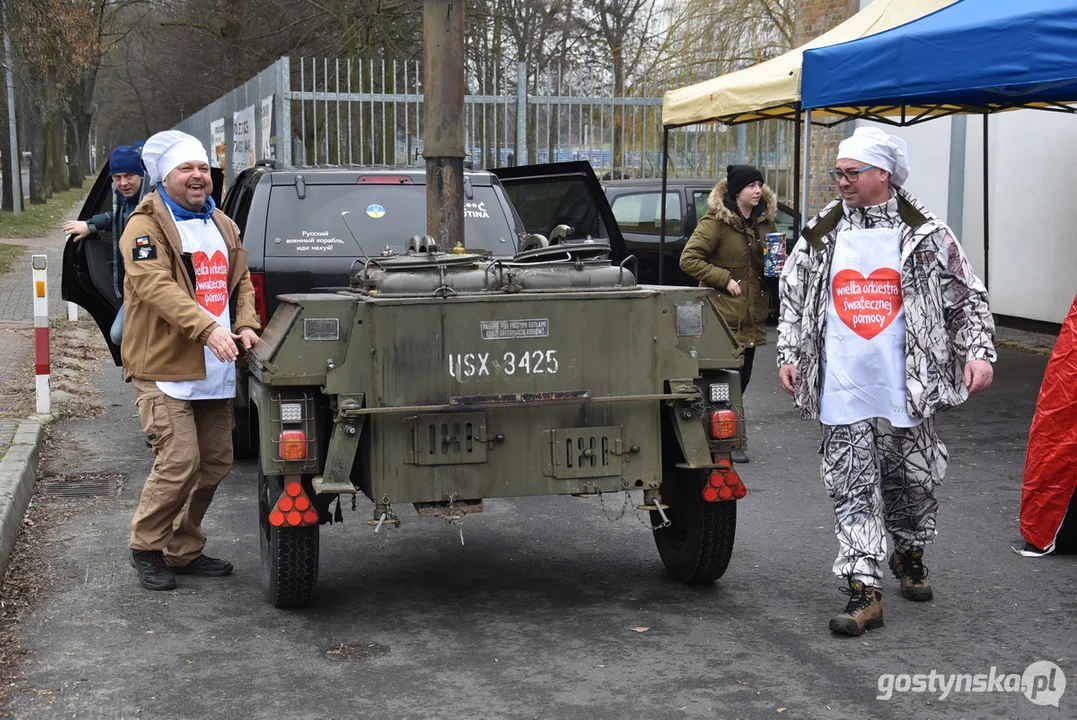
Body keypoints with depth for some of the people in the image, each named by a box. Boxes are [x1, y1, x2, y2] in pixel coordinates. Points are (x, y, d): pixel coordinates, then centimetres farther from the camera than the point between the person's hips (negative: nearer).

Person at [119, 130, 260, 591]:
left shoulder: (222, 225, 17)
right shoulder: (146, 227, -7)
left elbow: (241, 281, 21)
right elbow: (157, 288, -20)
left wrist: (246, 325, 1)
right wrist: (208, 328, -31)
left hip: (216, 370, 7)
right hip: (164, 368, -7)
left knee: (215, 462, 9)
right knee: (179, 462, -13)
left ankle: (184, 551, 23)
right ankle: (146, 550, 7)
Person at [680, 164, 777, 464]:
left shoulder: (763, 221, 11)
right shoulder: (715, 222, -10)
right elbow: (688, 259, -14)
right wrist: (725, 279, -17)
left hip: (751, 316, 7)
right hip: (723, 316, -7)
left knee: (741, 379, 10)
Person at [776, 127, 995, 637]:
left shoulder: (925, 235, -1)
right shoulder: (821, 235, 6)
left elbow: (967, 297, 3)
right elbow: (792, 298, 13)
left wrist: (979, 352, -7)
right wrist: (789, 356, 6)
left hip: (907, 389, -1)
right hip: (842, 391, 1)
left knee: (914, 481, 13)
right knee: (852, 490, -2)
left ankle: (910, 555, 39)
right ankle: (863, 591, 0)